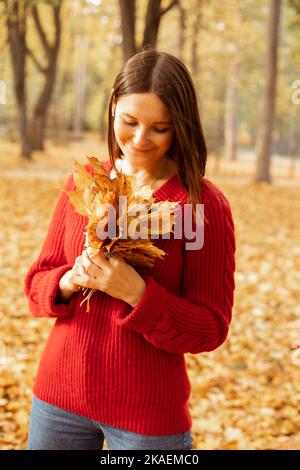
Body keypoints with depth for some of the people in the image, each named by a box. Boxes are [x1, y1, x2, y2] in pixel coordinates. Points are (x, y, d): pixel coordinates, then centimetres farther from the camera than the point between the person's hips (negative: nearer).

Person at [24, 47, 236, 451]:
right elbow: (37, 282, 6)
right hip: (60, 392, 4)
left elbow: (211, 329, -10)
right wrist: (70, 281, -15)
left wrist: (135, 293, -24)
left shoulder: (204, 205, -11)